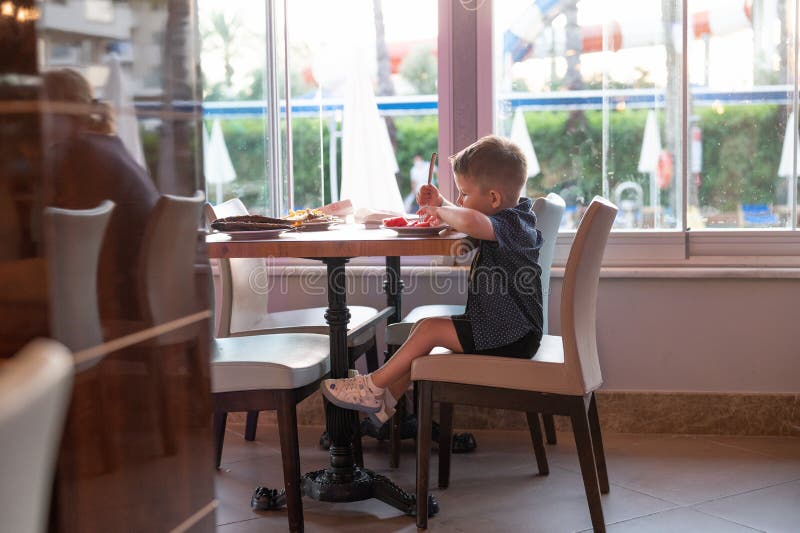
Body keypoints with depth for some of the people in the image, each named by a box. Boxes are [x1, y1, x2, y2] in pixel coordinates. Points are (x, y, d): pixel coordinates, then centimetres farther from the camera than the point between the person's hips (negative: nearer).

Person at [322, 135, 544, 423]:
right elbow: (466, 220, 32)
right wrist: (440, 205, 10)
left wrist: (442, 210, -23)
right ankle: (388, 400, 9)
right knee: (422, 327, 8)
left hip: (510, 337, -11)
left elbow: (470, 221, -45)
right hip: (500, 325, 11)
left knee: (430, 329, -15)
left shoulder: (514, 224, -21)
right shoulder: (506, 219, 11)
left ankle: (372, 387, -4)